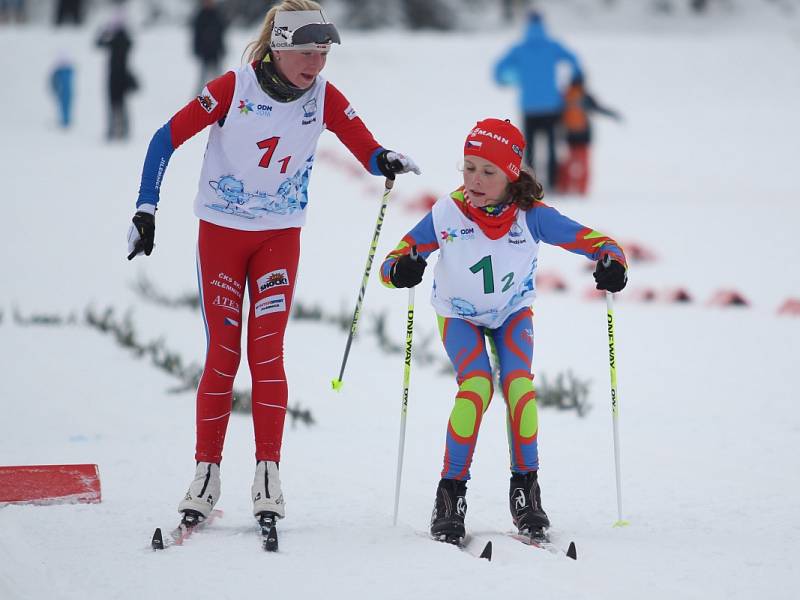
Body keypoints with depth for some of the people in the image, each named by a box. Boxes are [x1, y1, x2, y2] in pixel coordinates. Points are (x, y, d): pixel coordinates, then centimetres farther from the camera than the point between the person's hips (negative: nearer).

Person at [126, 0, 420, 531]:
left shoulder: (324, 98, -8)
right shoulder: (235, 88, -16)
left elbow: (368, 150, -9)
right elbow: (167, 138, -13)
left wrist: (387, 161, -34)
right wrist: (146, 210, -18)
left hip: (280, 236, 2)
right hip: (221, 231, -1)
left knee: (267, 351, -8)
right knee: (223, 353, -4)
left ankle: (268, 473, -6)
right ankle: (207, 472, 5)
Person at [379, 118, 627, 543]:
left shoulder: (531, 216, -28)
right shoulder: (447, 214, -28)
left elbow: (595, 241, -23)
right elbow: (391, 263, -27)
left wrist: (611, 264, -46)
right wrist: (401, 270, -51)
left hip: (512, 312, 1)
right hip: (459, 315, -1)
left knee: (519, 384, -22)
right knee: (477, 385, -24)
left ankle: (525, 489, -7)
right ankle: (451, 492, -13)